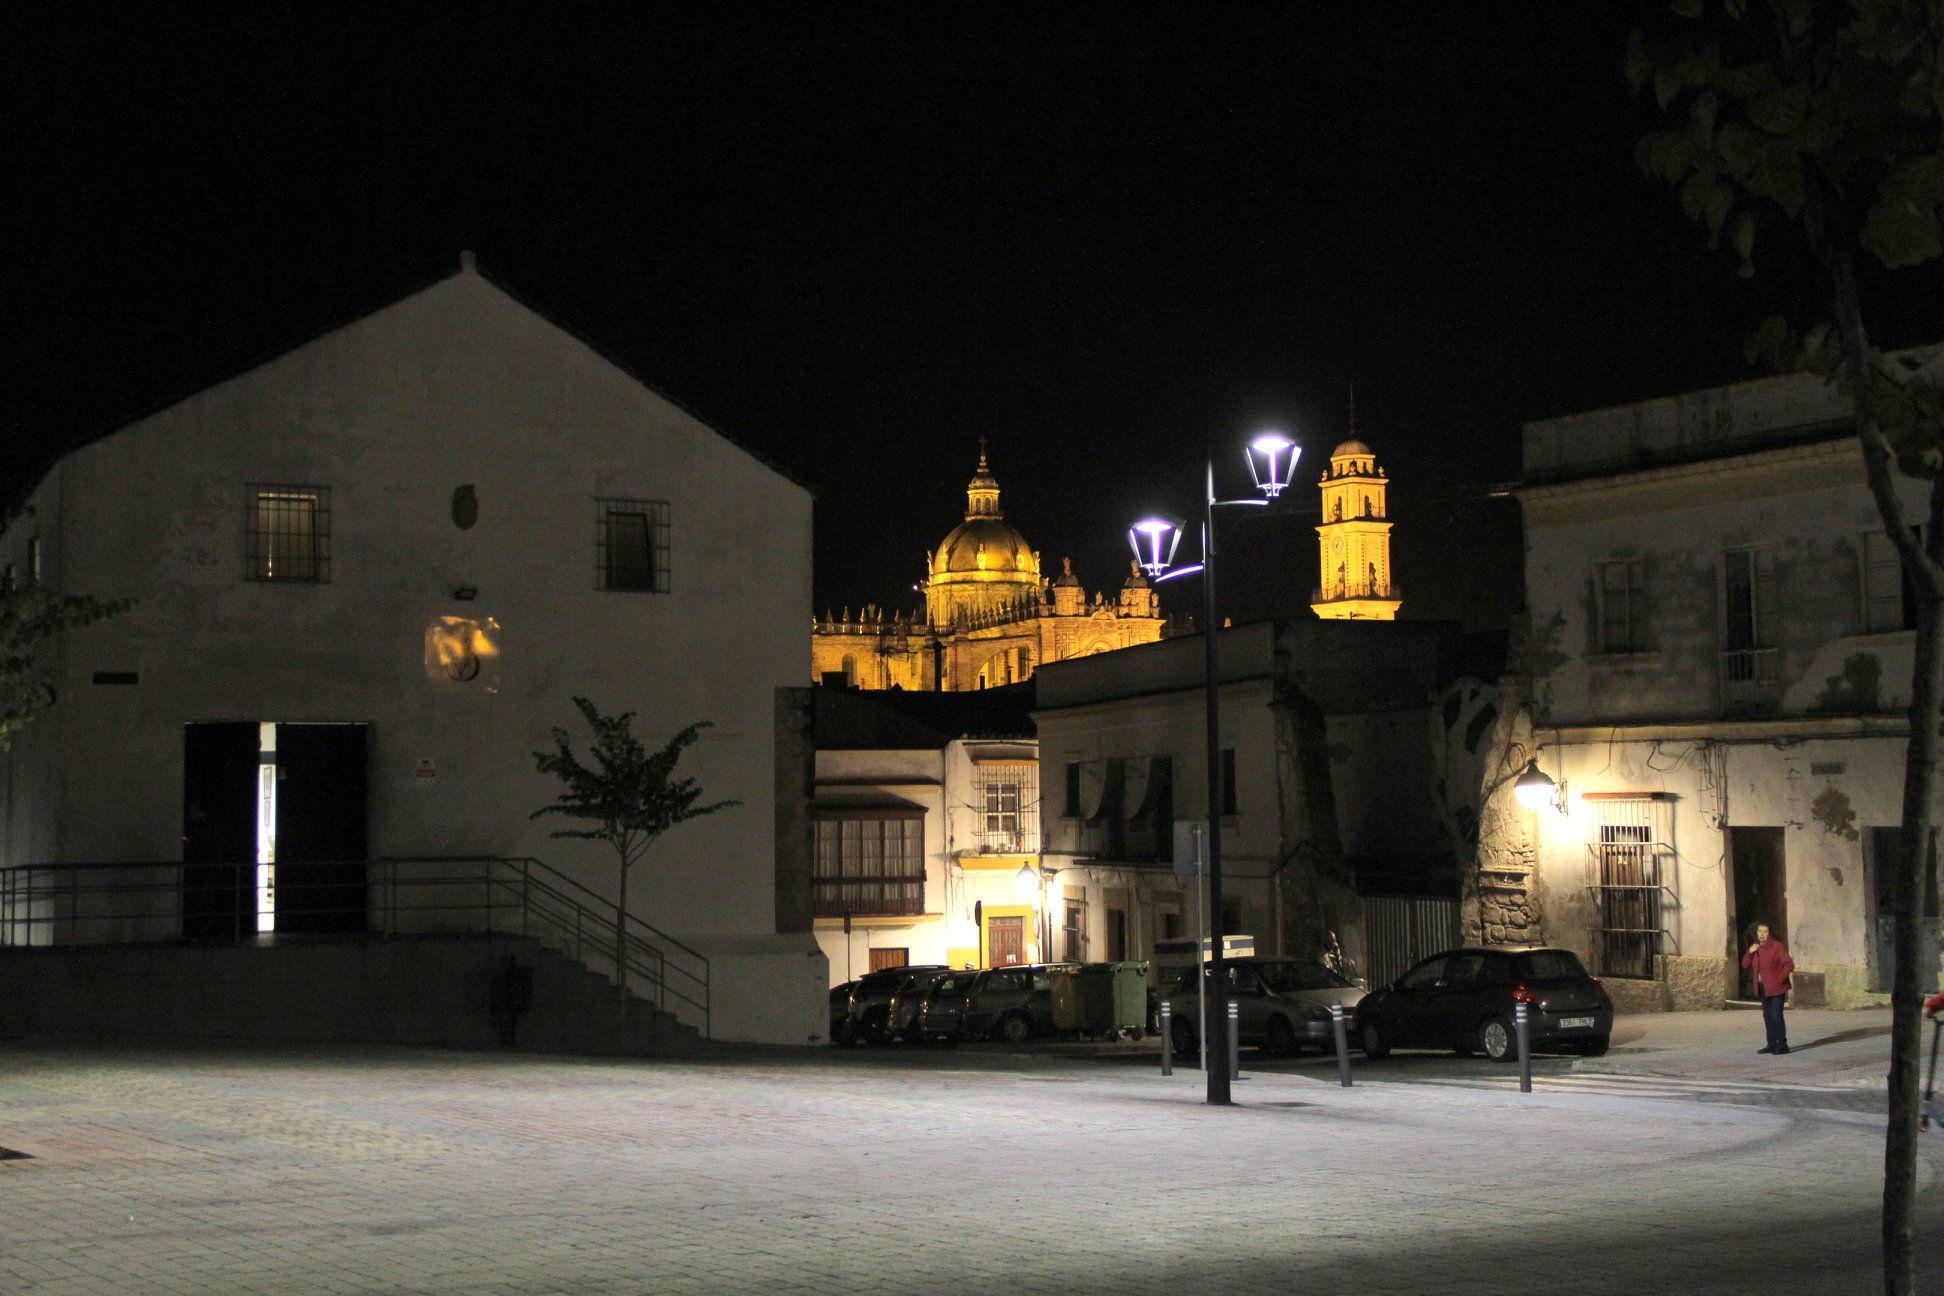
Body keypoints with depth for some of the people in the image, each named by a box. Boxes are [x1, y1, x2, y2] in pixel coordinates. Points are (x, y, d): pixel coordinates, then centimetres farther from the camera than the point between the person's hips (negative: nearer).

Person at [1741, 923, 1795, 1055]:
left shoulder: (1777, 946, -11)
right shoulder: (1756, 948, 13)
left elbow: (1789, 965, -15)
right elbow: (1745, 964, 13)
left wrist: (1778, 980, -19)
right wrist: (1750, 952, -5)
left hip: (1776, 988, -8)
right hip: (1763, 988, 8)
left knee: (1776, 1016, -12)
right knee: (1767, 1017, 11)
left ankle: (1782, 1045, -9)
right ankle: (1772, 1045, 17)